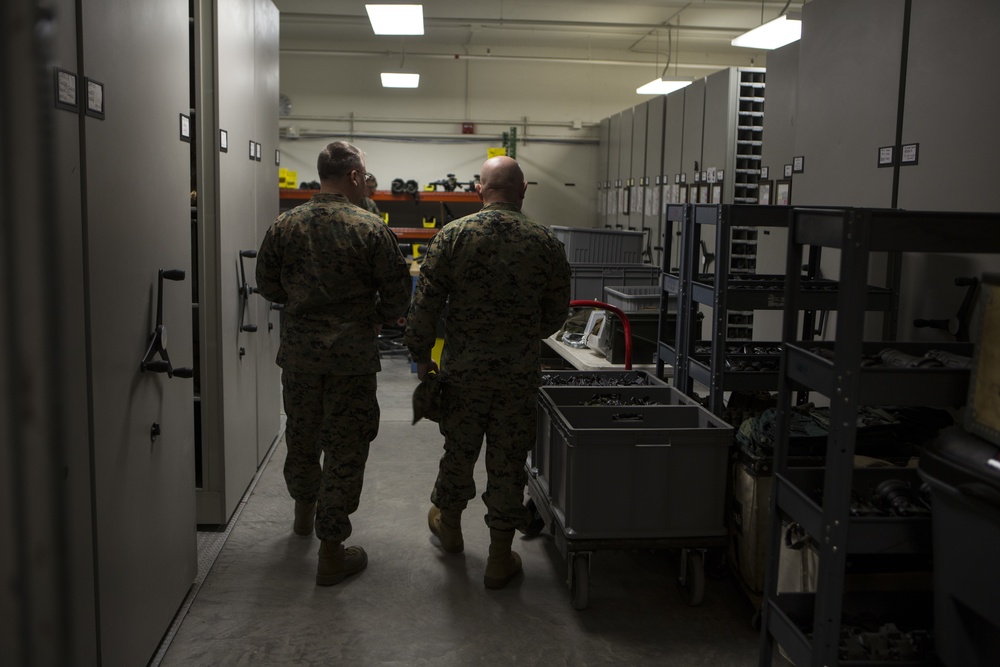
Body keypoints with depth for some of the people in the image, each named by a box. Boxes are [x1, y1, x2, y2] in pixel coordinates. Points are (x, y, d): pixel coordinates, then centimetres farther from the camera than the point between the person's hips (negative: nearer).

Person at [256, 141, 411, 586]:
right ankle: (331, 552, 9)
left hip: (298, 352, 4)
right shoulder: (370, 229, -11)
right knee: (344, 449, 4)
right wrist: (376, 318, 11)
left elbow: (267, 285, 8)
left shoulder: (285, 225, 0)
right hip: (352, 355, -4)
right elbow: (397, 294, -9)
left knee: (301, 436, 23)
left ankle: (304, 512, 46)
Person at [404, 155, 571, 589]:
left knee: (459, 449, 19)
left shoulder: (452, 236, -7)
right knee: (509, 461, 8)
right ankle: (500, 558, 19)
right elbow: (557, 312, 4)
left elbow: (425, 304, -6)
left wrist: (421, 357, 6)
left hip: (463, 368, 0)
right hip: (521, 373, 0)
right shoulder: (546, 242, -4)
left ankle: (449, 524, 43)